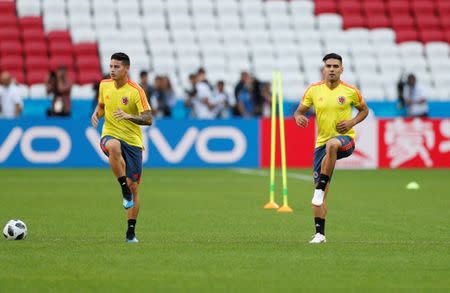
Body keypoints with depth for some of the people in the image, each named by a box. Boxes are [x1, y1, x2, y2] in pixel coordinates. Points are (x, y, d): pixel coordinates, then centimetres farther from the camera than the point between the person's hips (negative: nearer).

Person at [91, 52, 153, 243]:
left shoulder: (136, 91, -10)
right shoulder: (104, 85, 5)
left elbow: (148, 119, -15)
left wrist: (128, 116, -31)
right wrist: (96, 114, 2)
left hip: (133, 141, -1)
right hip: (110, 135, 1)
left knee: (133, 186, 1)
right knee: (114, 147, -40)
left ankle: (131, 232, 13)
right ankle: (124, 190, -28)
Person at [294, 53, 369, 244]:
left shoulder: (350, 91, -2)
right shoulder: (314, 90, 2)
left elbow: (364, 110, 12)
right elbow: (299, 111, 9)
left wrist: (352, 122, -7)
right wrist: (298, 117, -16)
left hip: (345, 140, -3)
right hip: (322, 142, 3)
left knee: (332, 145, -42)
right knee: (322, 193, 0)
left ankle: (320, 189, -31)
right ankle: (320, 233, 9)